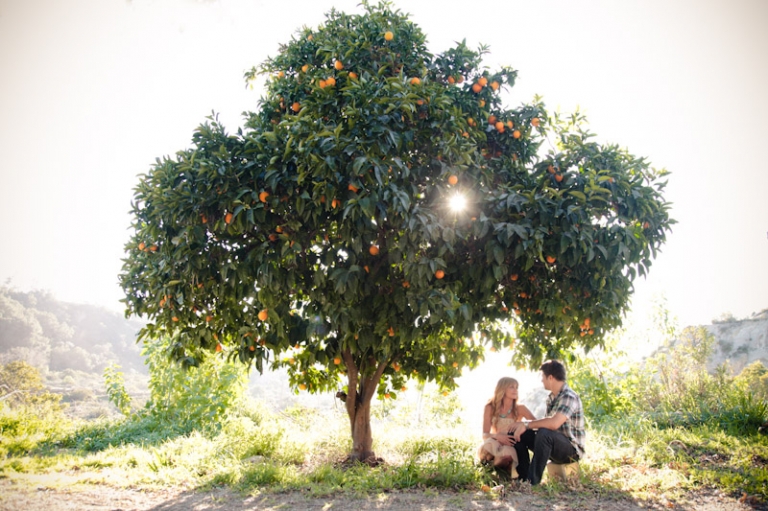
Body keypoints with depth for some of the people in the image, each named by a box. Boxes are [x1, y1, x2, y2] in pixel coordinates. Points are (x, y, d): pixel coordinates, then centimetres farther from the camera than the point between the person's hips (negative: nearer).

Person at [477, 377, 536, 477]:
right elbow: (485, 435, -8)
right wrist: (497, 436, -31)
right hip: (494, 447, -1)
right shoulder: (490, 407, -2)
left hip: (512, 448, 1)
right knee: (489, 443, -36)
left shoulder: (520, 408, -1)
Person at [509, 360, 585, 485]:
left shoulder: (569, 397, -19)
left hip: (572, 449, -9)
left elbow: (554, 423, -33)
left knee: (544, 433, -37)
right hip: (555, 446, 9)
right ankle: (523, 478, 0)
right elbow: (546, 424, 11)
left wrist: (527, 424, -24)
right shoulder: (551, 397, 11)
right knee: (516, 433, 1)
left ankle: (533, 481, -30)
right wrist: (524, 426, -4)